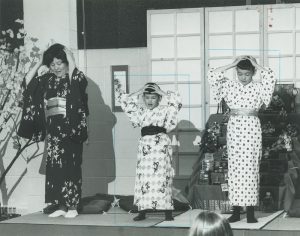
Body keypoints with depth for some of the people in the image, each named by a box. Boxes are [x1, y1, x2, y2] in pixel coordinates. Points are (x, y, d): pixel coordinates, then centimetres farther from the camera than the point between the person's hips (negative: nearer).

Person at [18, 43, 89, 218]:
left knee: (70, 166, -4)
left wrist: (71, 58, -13)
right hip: (53, 130, 5)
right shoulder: (47, 80, 11)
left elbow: (79, 77, -25)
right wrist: (39, 63, 5)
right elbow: (27, 82, 6)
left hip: (71, 130, -5)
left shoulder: (74, 80, -2)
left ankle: (72, 206, 2)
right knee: (54, 166, 4)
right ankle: (60, 206, 10)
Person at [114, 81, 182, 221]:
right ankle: (142, 211, 5)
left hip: (161, 145, -3)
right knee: (143, 177, 1)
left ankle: (168, 212, -3)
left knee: (162, 176, -6)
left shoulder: (164, 110, 6)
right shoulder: (140, 111, 15)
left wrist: (162, 93, -2)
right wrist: (138, 92, 10)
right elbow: (126, 103, 13)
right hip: (145, 144, 3)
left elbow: (176, 101, -5)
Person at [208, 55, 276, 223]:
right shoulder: (230, 86, 7)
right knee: (234, 169, 2)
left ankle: (250, 212, 1)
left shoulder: (258, 87, 1)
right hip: (234, 128, 2)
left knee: (251, 168, -3)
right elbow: (212, 76, -5)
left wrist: (255, 64, -7)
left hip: (252, 129, -2)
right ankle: (236, 211, 7)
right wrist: (232, 64, -3)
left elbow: (271, 78, -18)